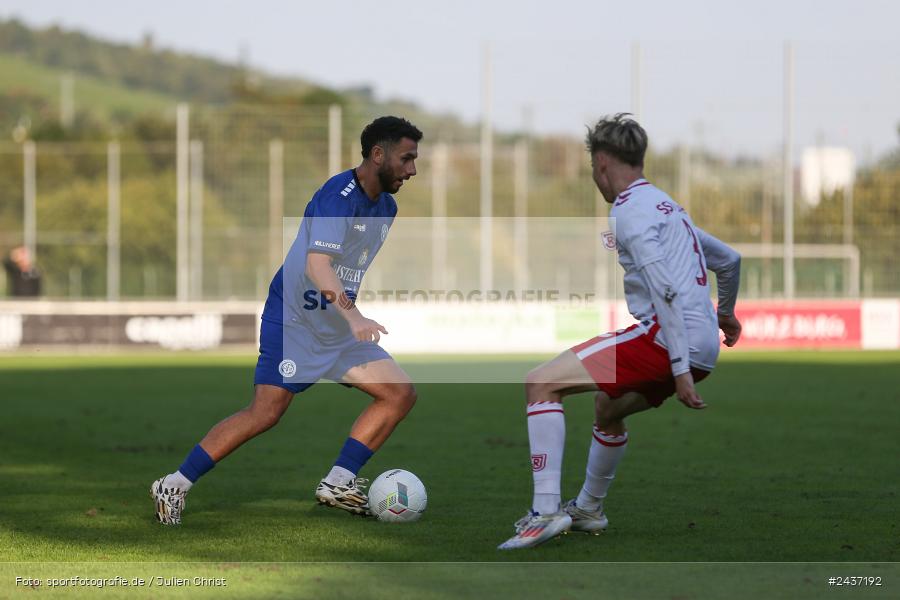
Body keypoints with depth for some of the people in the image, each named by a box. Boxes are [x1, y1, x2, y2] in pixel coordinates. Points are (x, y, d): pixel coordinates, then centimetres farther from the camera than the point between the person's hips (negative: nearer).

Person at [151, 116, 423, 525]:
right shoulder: (338, 196, -18)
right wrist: (354, 317, -43)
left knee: (401, 394, -4)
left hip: (339, 329, 9)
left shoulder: (386, 208, 10)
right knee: (266, 412, -14)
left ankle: (337, 483, -5)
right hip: (294, 321, -8)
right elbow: (317, 265, -32)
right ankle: (174, 486, -4)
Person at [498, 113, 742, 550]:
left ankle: (545, 512, -18)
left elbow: (667, 291, -18)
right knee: (608, 407, 33)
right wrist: (725, 314, 53)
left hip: (669, 338, -9)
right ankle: (587, 510, 48)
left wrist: (680, 369, -21)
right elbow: (729, 260, 34)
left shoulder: (628, 211, -7)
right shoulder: (668, 206, 22)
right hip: (704, 347, 9)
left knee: (540, 383, -10)